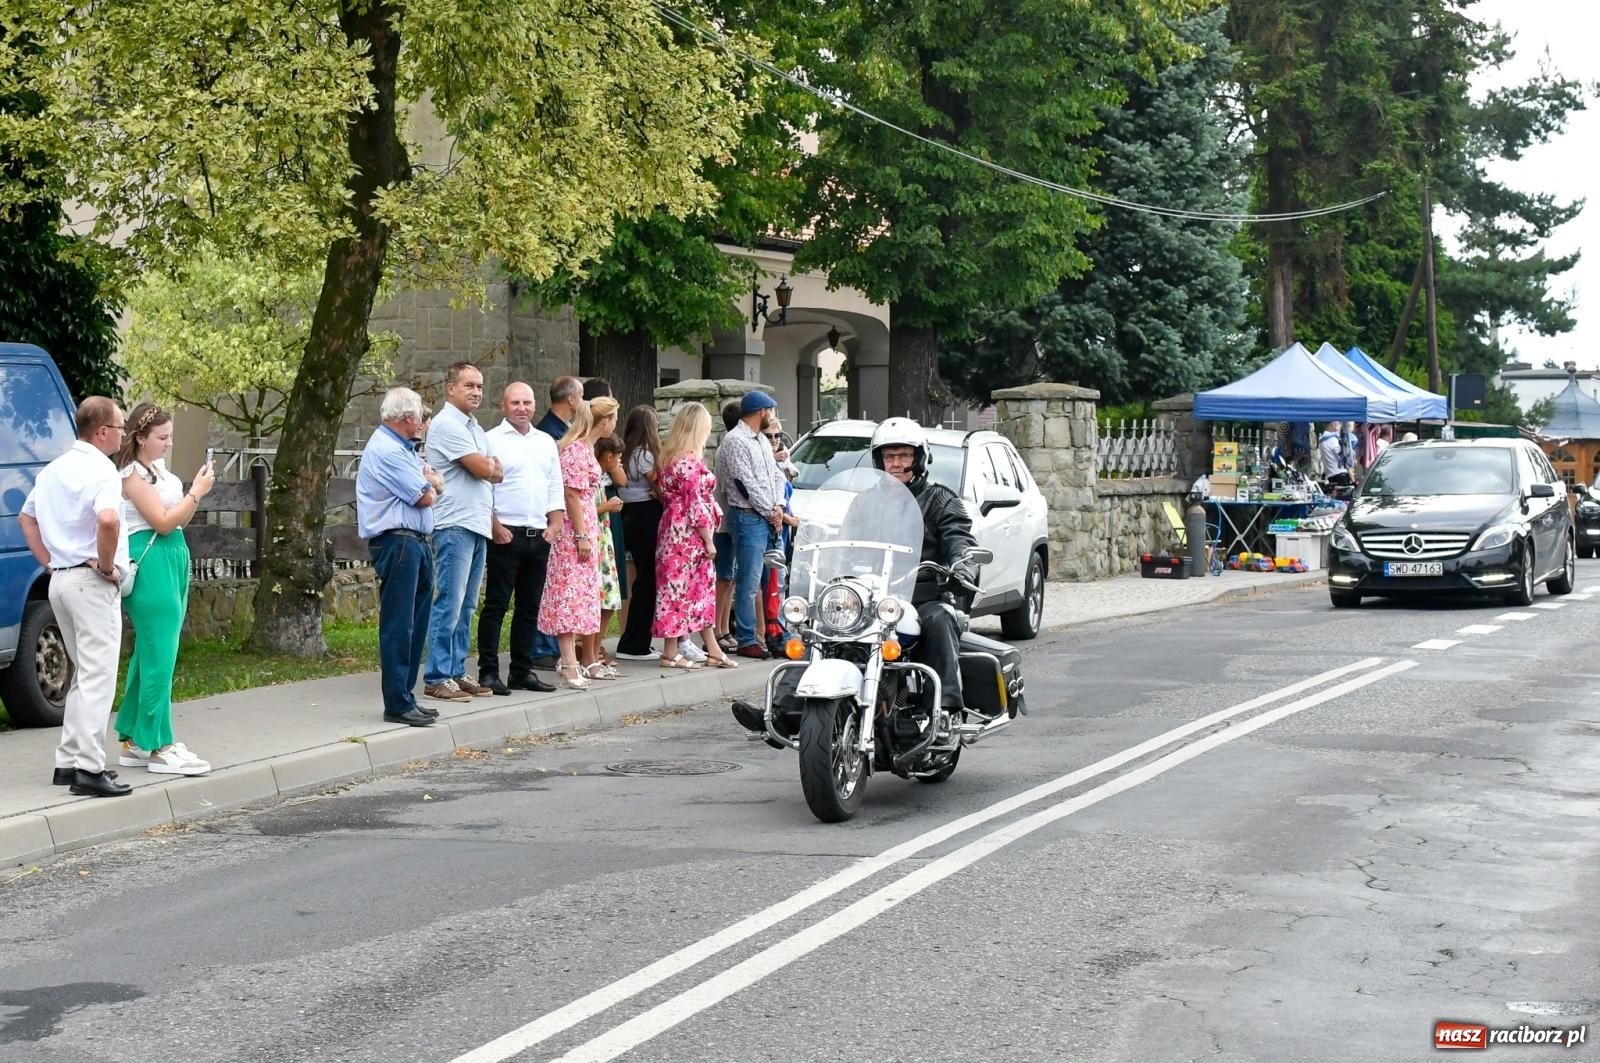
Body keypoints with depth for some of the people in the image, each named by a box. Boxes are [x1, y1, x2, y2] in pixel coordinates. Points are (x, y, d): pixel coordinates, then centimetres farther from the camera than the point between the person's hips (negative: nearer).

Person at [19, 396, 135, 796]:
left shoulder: (53, 470, 14)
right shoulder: (101, 470, -14)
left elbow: (26, 518, 25)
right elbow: (107, 519, -32)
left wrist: (49, 563, 18)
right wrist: (107, 566, -17)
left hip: (61, 579, 9)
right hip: (92, 583, -9)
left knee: (83, 673, 18)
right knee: (97, 676, -8)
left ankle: (69, 761, 20)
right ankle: (89, 768, -12)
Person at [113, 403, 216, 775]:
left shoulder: (158, 468, 15)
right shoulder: (133, 475, -10)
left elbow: (179, 519, 19)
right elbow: (163, 522, -15)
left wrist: (197, 491, 4)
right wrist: (197, 492, -10)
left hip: (172, 562, 10)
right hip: (151, 565, -9)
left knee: (150, 655, 13)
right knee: (159, 657, -9)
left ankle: (134, 741, 20)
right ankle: (159, 748, -7)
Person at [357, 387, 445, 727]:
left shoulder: (405, 448, 20)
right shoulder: (386, 451, -15)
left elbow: (438, 484, 17)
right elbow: (425, 497, -14)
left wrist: (429, 481, -5)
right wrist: (429, 486, 8)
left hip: (416, 542, 11)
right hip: (397, 542, -10)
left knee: (415, 624, 12)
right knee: (398, 626, -8)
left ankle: (405, 697, 19)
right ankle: (397, 705, -6)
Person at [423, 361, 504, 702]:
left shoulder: (473, 428, 20)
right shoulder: (447, 425, -10)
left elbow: (497, 472, 18)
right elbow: (483, 469, -13)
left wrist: (487, 466, -2)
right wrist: (489, 464, 6)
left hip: (478, 526, 9)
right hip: (455, 525, -9)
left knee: (466, 607, 10)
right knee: (449, 605, -9)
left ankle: (456, 672, 15)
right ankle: (437, 678, -6)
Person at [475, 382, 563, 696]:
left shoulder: (546, 442, 16)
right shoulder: (492, 440, -3)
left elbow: (555, 488, 18)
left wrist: (554, 525, 7)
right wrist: (495, 527, -13)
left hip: (539, 537, 6)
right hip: (506, 535, -6)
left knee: (530, 607, 9)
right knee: (496, 605, -4)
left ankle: (522, 671, 16)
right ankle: (488, 671, -1)